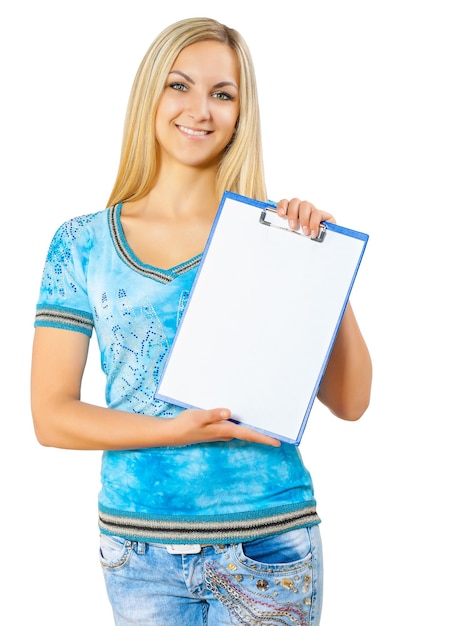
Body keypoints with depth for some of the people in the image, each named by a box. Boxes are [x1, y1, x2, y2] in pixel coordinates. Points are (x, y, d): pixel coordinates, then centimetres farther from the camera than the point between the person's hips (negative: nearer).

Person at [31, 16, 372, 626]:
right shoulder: (83, 243, -1)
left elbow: (350, 401, -3)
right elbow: (51, 415, -2)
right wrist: (178, 429, -16)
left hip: (269, 545, 0)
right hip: (140, 547, 0)